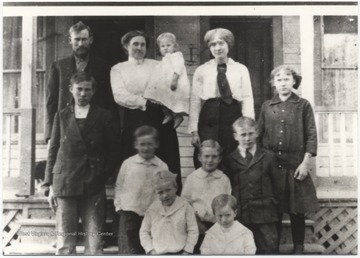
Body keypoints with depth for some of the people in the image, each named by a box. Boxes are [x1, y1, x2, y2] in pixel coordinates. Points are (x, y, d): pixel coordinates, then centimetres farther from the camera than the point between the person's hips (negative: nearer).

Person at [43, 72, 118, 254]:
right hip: (65, 184, 1)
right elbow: (53, 151, 10)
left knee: (94, 241, 1)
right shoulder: (61, 116, 11)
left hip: (94, 186, 0)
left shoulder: (103, 116, 7)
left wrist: (104, 176, -3)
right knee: (65, 242, 1)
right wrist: (51, 185, 4)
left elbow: (112, 150, 8)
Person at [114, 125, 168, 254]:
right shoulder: (127, 164, 3)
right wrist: (119, 206, 3)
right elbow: (119, 186, 10)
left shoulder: (162, 167, 3)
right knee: (128, 250, -3)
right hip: (129, 213, -1)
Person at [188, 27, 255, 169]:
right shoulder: (201, 70, 8)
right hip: (208, 121, 0)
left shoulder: (241, 69, 9)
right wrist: (194, 131, -3)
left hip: (234, 119, 0)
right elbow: (195, 101, 4)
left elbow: (247, 99, 3)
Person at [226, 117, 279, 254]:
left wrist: (273, 203, 5)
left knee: (269, 247, 5)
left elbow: (275, 183, 9)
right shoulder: (231, 160, 3)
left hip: (265, 214, 0)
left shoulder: (267, 157, 5)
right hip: (240, 214, 0)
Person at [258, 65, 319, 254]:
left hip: (295, 165, -2)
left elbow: (311, 136, -2)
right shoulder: (266, 106, 8)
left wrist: (305, 162, -9)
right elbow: (260, 136, 9)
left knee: (297, 211, 5)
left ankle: (298, 248, 19)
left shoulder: (303, 105, 2)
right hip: (271, 165, 2)